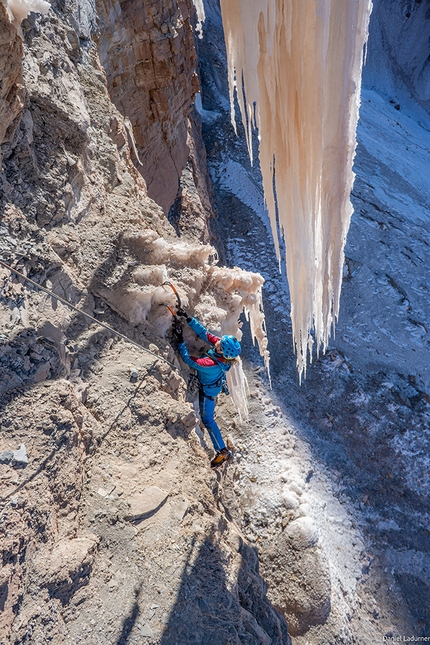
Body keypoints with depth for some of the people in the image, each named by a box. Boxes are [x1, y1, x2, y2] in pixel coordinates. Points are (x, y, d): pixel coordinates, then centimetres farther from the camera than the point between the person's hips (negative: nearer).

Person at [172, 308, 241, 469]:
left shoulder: (212, 364, -46)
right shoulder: (225, 350, -27)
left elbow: (189, 360, -35)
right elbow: (204, 333, -21)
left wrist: (180, 341, -32)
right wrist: (189, 319, -27)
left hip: (208, 389, -6)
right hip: (216, 383, 6)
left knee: (207, 419, 10)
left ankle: (223, 451, 22)